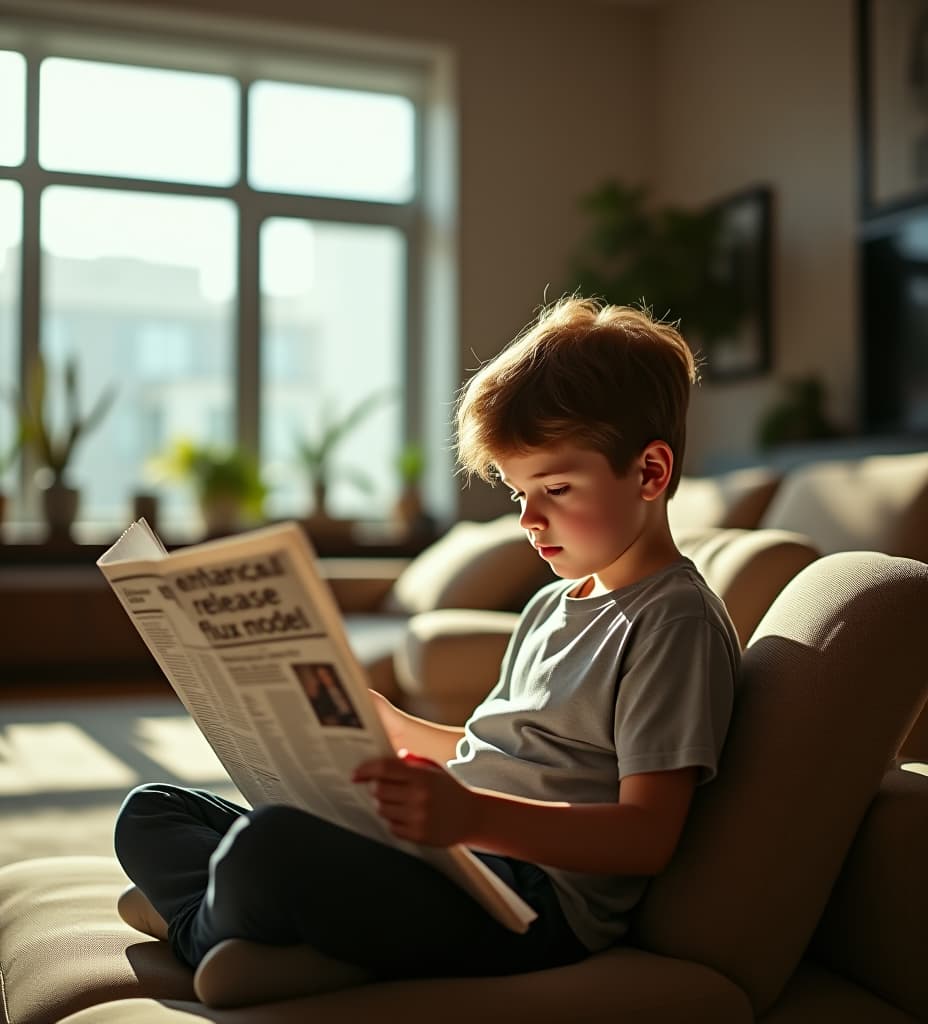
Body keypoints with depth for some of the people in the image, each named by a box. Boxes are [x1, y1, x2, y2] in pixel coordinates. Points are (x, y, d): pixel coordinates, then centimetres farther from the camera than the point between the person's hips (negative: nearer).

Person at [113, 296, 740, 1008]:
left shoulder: (676, 622, -8)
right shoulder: (552, 605, 21)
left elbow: (648, 836, -17)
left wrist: (470, 816, -31)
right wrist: (387, 725, 18)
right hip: (468, 858, 10)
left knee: (268, 844, -37)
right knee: (150, 813, 10)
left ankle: (204, 924, -6)